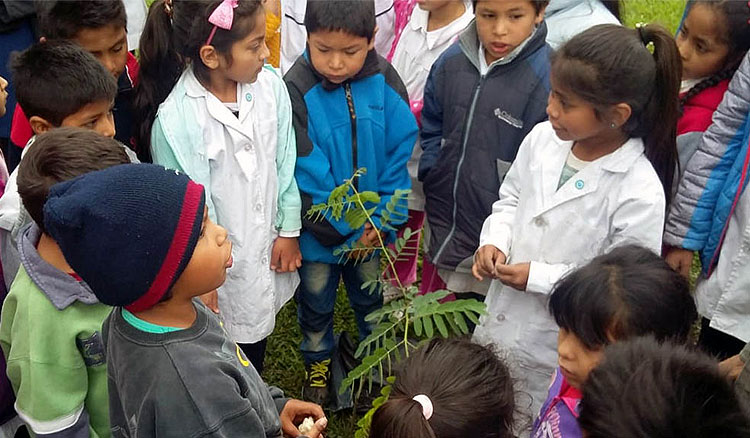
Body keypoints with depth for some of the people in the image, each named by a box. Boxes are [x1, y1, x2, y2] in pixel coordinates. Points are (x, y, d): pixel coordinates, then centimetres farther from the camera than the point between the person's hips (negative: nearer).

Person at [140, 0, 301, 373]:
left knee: (257, 340, 27)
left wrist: (289, 230, 4)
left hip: (266, 248, 5)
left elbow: (285, 163, 0)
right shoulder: (176, 120, -25)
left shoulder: (270, 86, -12)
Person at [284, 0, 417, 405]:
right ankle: (318, 362, 47)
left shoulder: (383, 80, -14)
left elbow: (401, 152, -10)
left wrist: (384, 217, -15)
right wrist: (349, 226, -17)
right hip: (320, 230, -2)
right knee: (315, 300, 21)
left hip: (374, 227, 2)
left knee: (372, 298, 24)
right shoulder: (297, 89, -23)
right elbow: (307, 171, -21)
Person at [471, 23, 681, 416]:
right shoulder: (542, 138, -9)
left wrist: (537, 277, -23)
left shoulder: (639, 194, -27)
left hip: (557, 352, -5)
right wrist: (494, 241, -11)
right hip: (499, 321, 6)